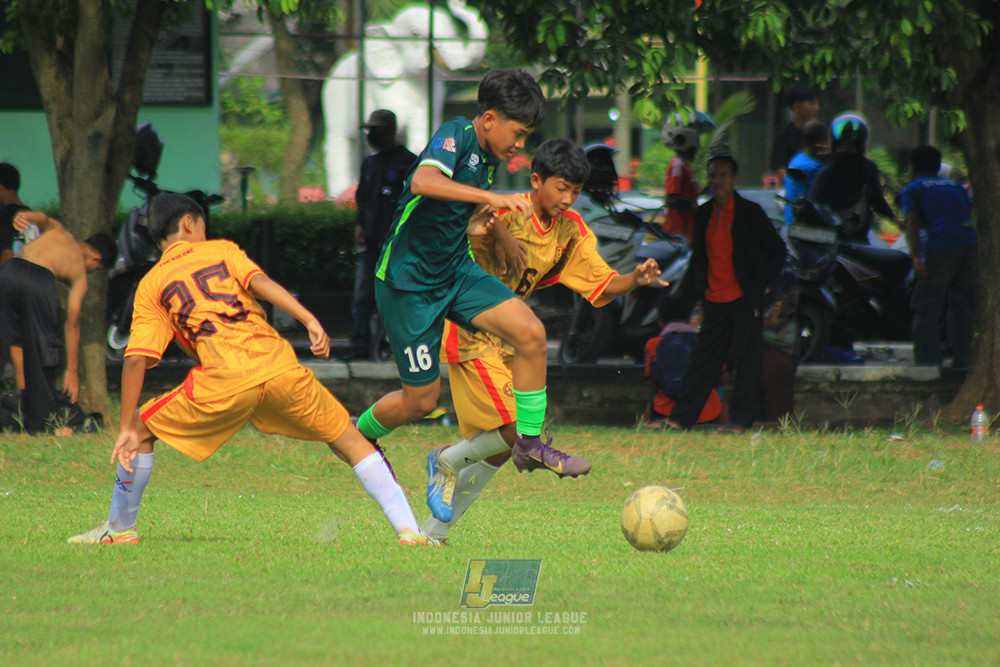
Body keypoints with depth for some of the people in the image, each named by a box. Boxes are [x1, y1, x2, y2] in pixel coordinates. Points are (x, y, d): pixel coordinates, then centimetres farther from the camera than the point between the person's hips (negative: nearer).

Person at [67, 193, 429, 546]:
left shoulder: (150, 286, 18)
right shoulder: (222, 250, 20)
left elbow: (136, 360, 9)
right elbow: (259, 283, -1)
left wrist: (128, 429, 7)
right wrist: (311, 321, -11)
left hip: (224, 384, -1)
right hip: (280, 368, 1)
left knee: (142, 430, 20)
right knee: (351, 442, 15)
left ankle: (119, 529, 24)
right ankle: (408, 531, 6)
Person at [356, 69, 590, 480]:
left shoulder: (489, 158, 7)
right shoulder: (455, 135, -18)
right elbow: (422, 182, -40)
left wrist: (477, 226, 1)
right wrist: (492, 198, -44)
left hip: (456, 269, 7)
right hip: (409, 280, -7)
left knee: (530, 333, -15)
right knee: (421, 399, 2)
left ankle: (529, 443, -3)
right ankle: (357, 435, 33)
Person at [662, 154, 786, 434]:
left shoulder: (750, 213, -4)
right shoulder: (704, 213, 10)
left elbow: (776, 250, 0)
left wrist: (760, 283, -6)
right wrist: (691, 293, 11)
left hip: (743, 300, -5)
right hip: (714, 302, 5)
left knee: (745, 362, 0)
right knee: (702, 361, 6)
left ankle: (740, 420, 4)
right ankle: (679, 419, 7)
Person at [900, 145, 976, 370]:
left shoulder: (911, 189, 14)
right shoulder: (954, 185, 29)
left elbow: (912, 221, -1)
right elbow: (971, 212, 19)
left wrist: (915, 256, -11)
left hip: (941, 246, -5)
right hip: (970, 241, 5)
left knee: (926, 306, 1)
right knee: (962, 305, 10)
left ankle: (927, 361, -5)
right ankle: (962, 361, 6)